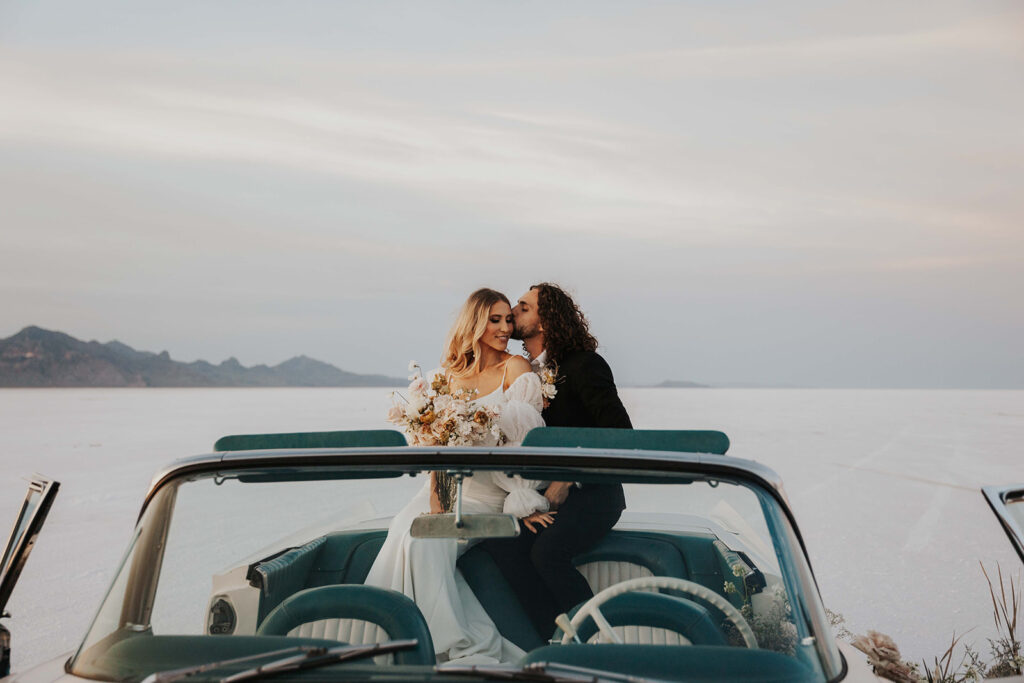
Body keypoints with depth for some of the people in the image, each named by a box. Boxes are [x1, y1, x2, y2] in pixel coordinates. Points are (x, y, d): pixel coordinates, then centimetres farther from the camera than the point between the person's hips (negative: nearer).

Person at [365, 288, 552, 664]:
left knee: (425, 541, -25)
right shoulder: (454, 373, 11)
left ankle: (468, 647, -15)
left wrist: (525, 502, -15)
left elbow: (526, 437, -9)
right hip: (451, 482, 5)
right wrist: (435, 493, -9)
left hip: (489, 491, -5)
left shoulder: (515, 367, -3)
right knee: (405, 531, -21)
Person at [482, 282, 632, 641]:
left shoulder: (584, 365, -10)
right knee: (499, 542, -16)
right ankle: (557, 639, -10)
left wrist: (567, 479, -17)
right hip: (549, 493, 7)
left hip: (593, 492, -7)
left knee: (547, 551, -29)